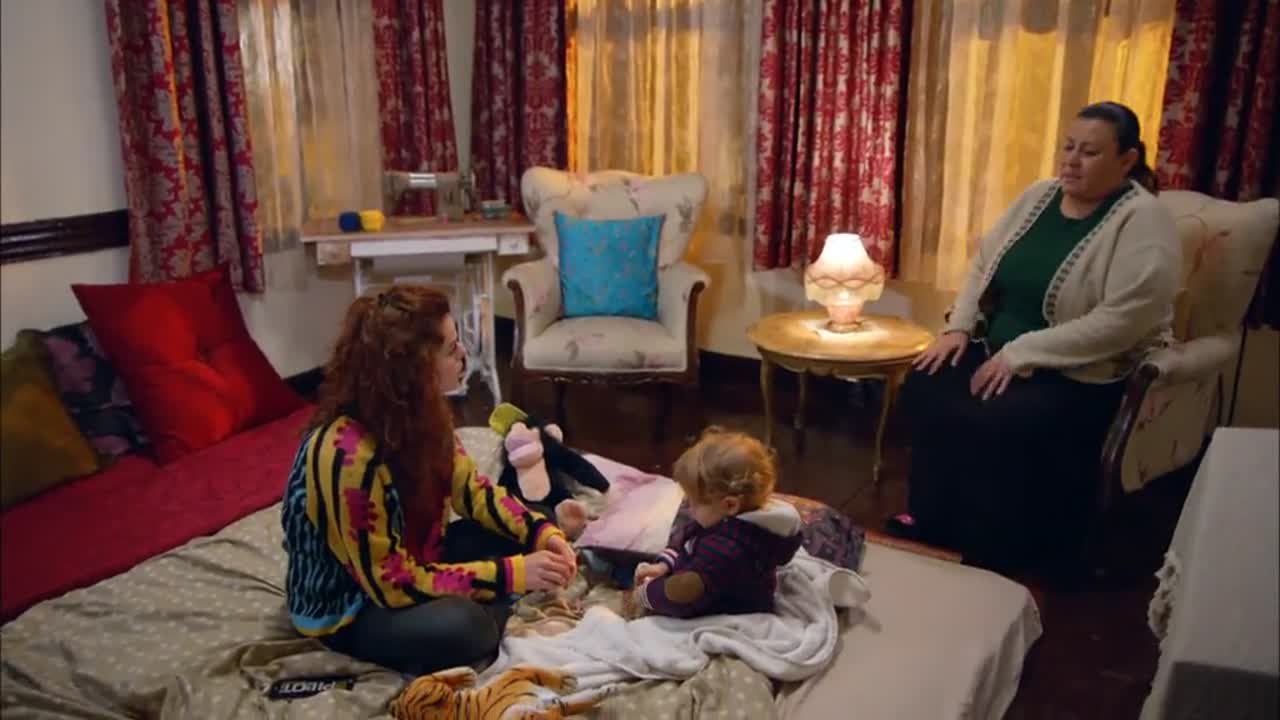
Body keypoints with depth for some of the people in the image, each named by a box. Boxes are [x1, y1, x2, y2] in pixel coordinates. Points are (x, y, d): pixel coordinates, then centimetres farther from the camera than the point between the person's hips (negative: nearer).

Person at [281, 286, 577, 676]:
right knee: (460, 625, -33)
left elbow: (471, 489, 1)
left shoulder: (415, 411, -10)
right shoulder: (349, 456, -34)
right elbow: (392, 585, -29)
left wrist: (542, 532, -15)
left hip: (411, 561, 8)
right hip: (347, 606, -8)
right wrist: (511, 575, -30)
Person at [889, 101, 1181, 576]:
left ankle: (993, 552, -5)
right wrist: (958, 327, -4)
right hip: (1001, 352, 7)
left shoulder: (1142, 222, -14)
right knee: (925, 388, -15)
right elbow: (983, 262, 13)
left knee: (993, 423, -30)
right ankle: (931, 518, 2)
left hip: (1084, 375, -7)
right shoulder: (1039, 196, 8)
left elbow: (1121, 321, -24)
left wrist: (1020, 354, -25)